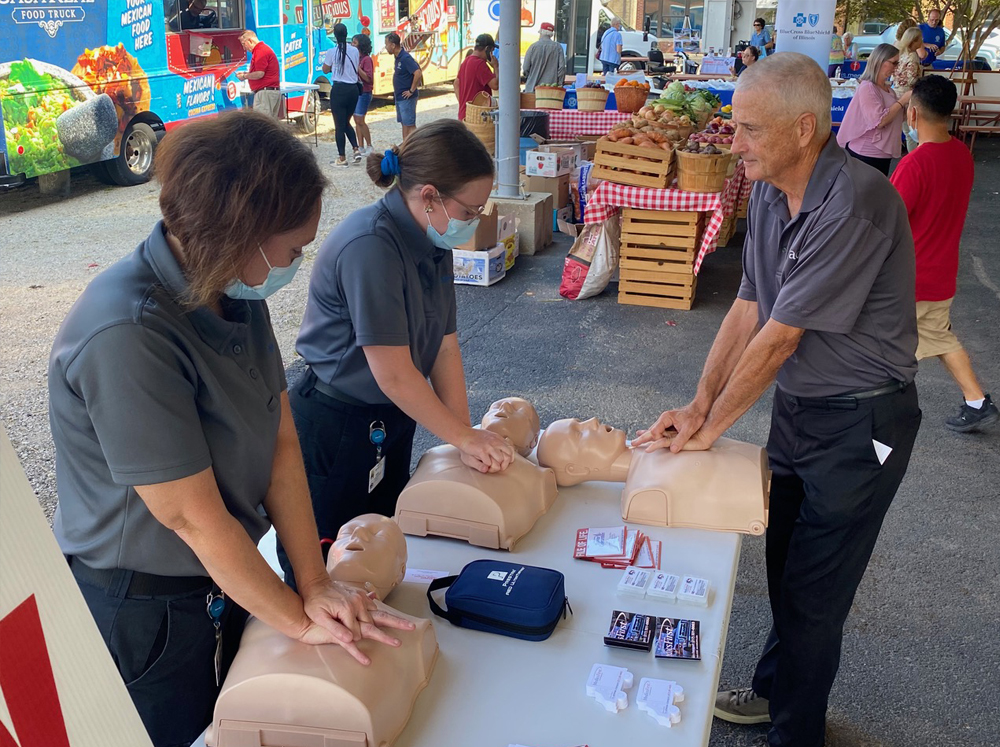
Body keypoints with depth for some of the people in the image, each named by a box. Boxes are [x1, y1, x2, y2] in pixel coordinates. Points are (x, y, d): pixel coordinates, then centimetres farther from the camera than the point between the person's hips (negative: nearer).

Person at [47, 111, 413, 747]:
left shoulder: (237, 295, -6)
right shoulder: (126, 336, -32)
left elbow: (281, 442, -5)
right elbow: (193, 515, -26)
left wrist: (316, 583, -9)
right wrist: (299, 619, -15)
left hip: (222, 575, 7)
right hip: (141, 608, -7)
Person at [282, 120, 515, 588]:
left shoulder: (434, 245, 1)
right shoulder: (370, 246, -27)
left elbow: (445, 347, 0)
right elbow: (393, 375, -26)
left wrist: (468, 437, -6)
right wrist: (463, 436, -16)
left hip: (391, 425, 9)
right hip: (333, 432, -8)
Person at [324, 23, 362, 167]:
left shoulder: (332, 52, -9)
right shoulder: (354, 51, 2)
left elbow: (325, 70, 5)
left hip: (339, 89, -4)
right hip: (353, 89, 4)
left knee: (339, 125, 3)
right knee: (346, 122, 20)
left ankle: (342, 158, 4)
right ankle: (356, 149, 6)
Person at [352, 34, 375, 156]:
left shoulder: (366, 59, -11)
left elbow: (368, 78, -18)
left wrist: (357, 67, -22)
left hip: (364, 93, -8)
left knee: (360, 120, -9)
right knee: (357, 120, 6)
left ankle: (369, 146, 3)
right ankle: (361, 147, 11)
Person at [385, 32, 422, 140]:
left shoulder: (405, 58, -20)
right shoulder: (398, 57, 9)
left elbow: (418, 74, -29)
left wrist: (411, 90, -22)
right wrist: (396, 92, 15)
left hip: (406, 98, -10)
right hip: (399, 97, 10)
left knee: (410, 125, -7)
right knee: (403, 123, 15)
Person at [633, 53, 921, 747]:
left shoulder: (853, 206, -28)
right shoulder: (770, 191, -1)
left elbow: (779, 336, -25)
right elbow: (747, 308, 2)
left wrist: (711, 428, -15)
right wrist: (698, 405, -3)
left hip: (859, 422, -8)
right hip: (796, 407, 8)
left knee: (814, 587, 5)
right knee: (784, 561, 21)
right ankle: (774, 690, 43)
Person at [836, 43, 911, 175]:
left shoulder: (887, 88, 12)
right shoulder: (867, 88, -15)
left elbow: (896, 118, 20)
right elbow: (879, 121, -25)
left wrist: (909, 103, 4)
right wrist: (902, 101, -16)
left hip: (883, 154, 9)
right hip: (866, 154, -9)